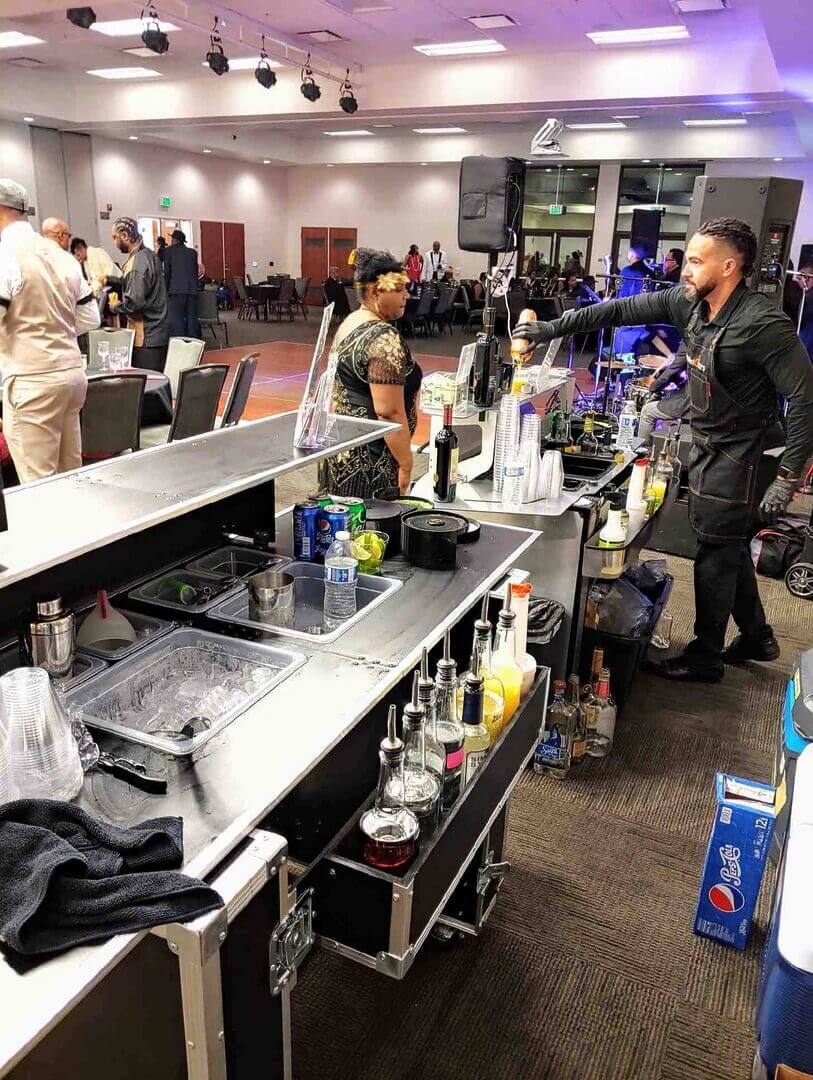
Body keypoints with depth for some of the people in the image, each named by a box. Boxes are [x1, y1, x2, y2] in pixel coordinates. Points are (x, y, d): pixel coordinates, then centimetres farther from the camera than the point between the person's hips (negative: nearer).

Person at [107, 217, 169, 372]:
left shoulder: (137, 264, -18)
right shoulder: (148, 254, 11)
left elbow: (134, 303, -22)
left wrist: (115, 306, -5)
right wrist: (108, 280, 15)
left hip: (147, 337, -9)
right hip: (157, 331, 9)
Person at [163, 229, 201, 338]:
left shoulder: (169, 251, 6)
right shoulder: (193, 252, 16)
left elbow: (167, 272, 3)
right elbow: (196, 271, 15)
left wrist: (166, 289, 10)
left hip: (176, 289, -4)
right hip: (192, 289, 4)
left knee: (176, 319, -4)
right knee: (192, 318, 5)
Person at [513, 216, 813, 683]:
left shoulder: (764, 324, -25)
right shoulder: (688, 301, -3)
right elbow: (622, 310, 3)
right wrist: (553, 328, 1)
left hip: (735, 453, -8)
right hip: (706, 444, 8)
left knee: (716, 556, 3)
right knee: (730, 548, 20)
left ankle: (704, 657, 21)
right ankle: (757, 637, 39)